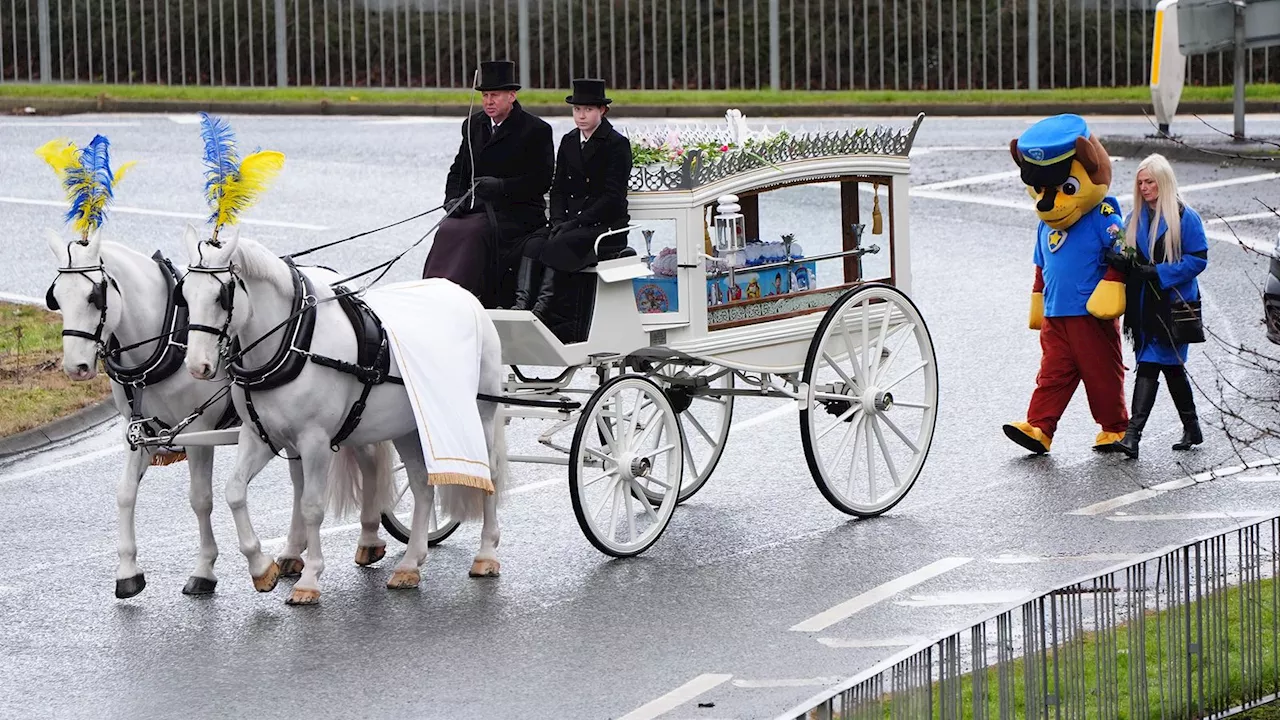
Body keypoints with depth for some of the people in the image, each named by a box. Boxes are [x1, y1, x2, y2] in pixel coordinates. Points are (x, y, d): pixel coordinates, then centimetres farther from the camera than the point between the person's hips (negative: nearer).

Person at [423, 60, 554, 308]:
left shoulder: (536, 129, -2)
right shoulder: (474, 125, 17)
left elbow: (541, 181, -7)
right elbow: (458, 170, 21)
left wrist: (501, 186, -20)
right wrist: (454, 198, 0)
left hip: (517, 213, -5)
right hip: (476, 208, 5)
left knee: (474, 233, -32)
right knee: (447, 231, -25)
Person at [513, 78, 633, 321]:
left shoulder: (617, 144, -4)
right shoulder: (569, 142, 16)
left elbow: (613, 197, -11)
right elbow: (558, 188, 15)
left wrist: (576, 222, -17)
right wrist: (558, 221, -4)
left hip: (606, 224, -6)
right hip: (571, 222, 6)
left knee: (559, 245, -33)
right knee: (534, 243, -24)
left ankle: (542, 308, -43)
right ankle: (522, 303, -40)